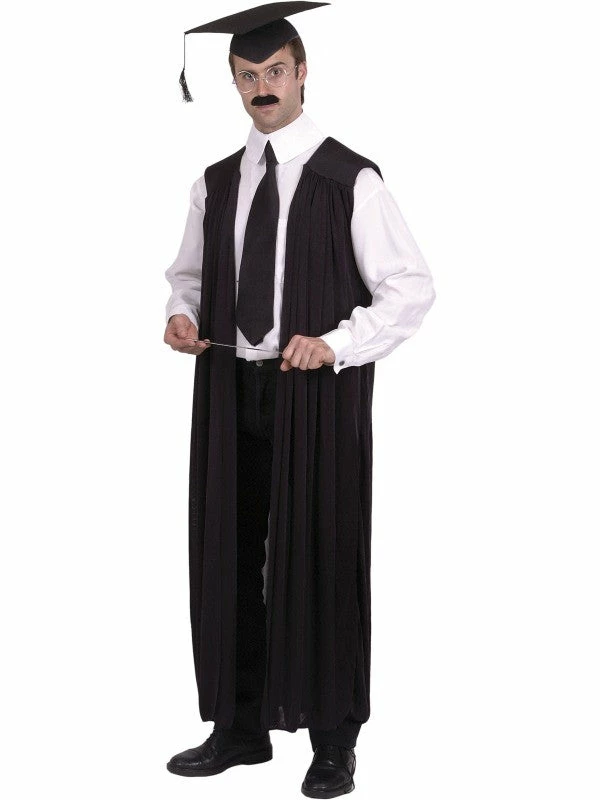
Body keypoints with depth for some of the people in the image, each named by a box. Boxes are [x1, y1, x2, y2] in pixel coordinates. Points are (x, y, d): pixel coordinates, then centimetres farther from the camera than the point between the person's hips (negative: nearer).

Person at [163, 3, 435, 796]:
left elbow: (411, 286, -6)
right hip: (230, 394, 5)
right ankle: (240, 727, 22)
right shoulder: (216, 185, 11)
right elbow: (190, 273, 21)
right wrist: (183, 312, -2)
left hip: (317, 396, -5)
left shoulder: (351, 181, -5)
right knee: (227, 556, 8)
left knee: (320, 560, 1)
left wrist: (336, 344, -18)